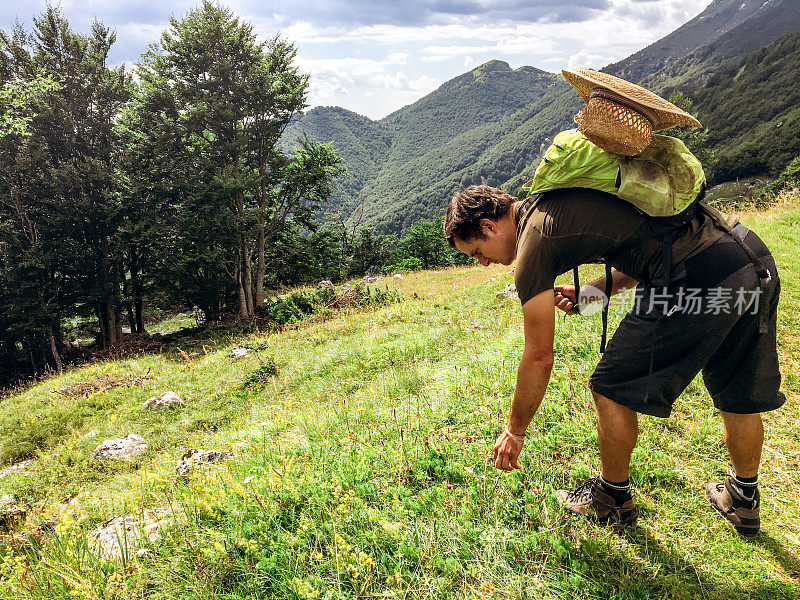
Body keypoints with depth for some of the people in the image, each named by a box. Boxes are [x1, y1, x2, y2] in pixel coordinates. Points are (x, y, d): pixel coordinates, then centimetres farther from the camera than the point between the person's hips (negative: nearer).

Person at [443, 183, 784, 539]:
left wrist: (514, 431, 10)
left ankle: (612, 499, 26)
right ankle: (744, 502, 44)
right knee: (737, 395, 24)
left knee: (612, 389, 7)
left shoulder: (533, 242, -6)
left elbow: (539, 357, -2)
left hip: (699, 277, -10)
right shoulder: (555, 199, 20)